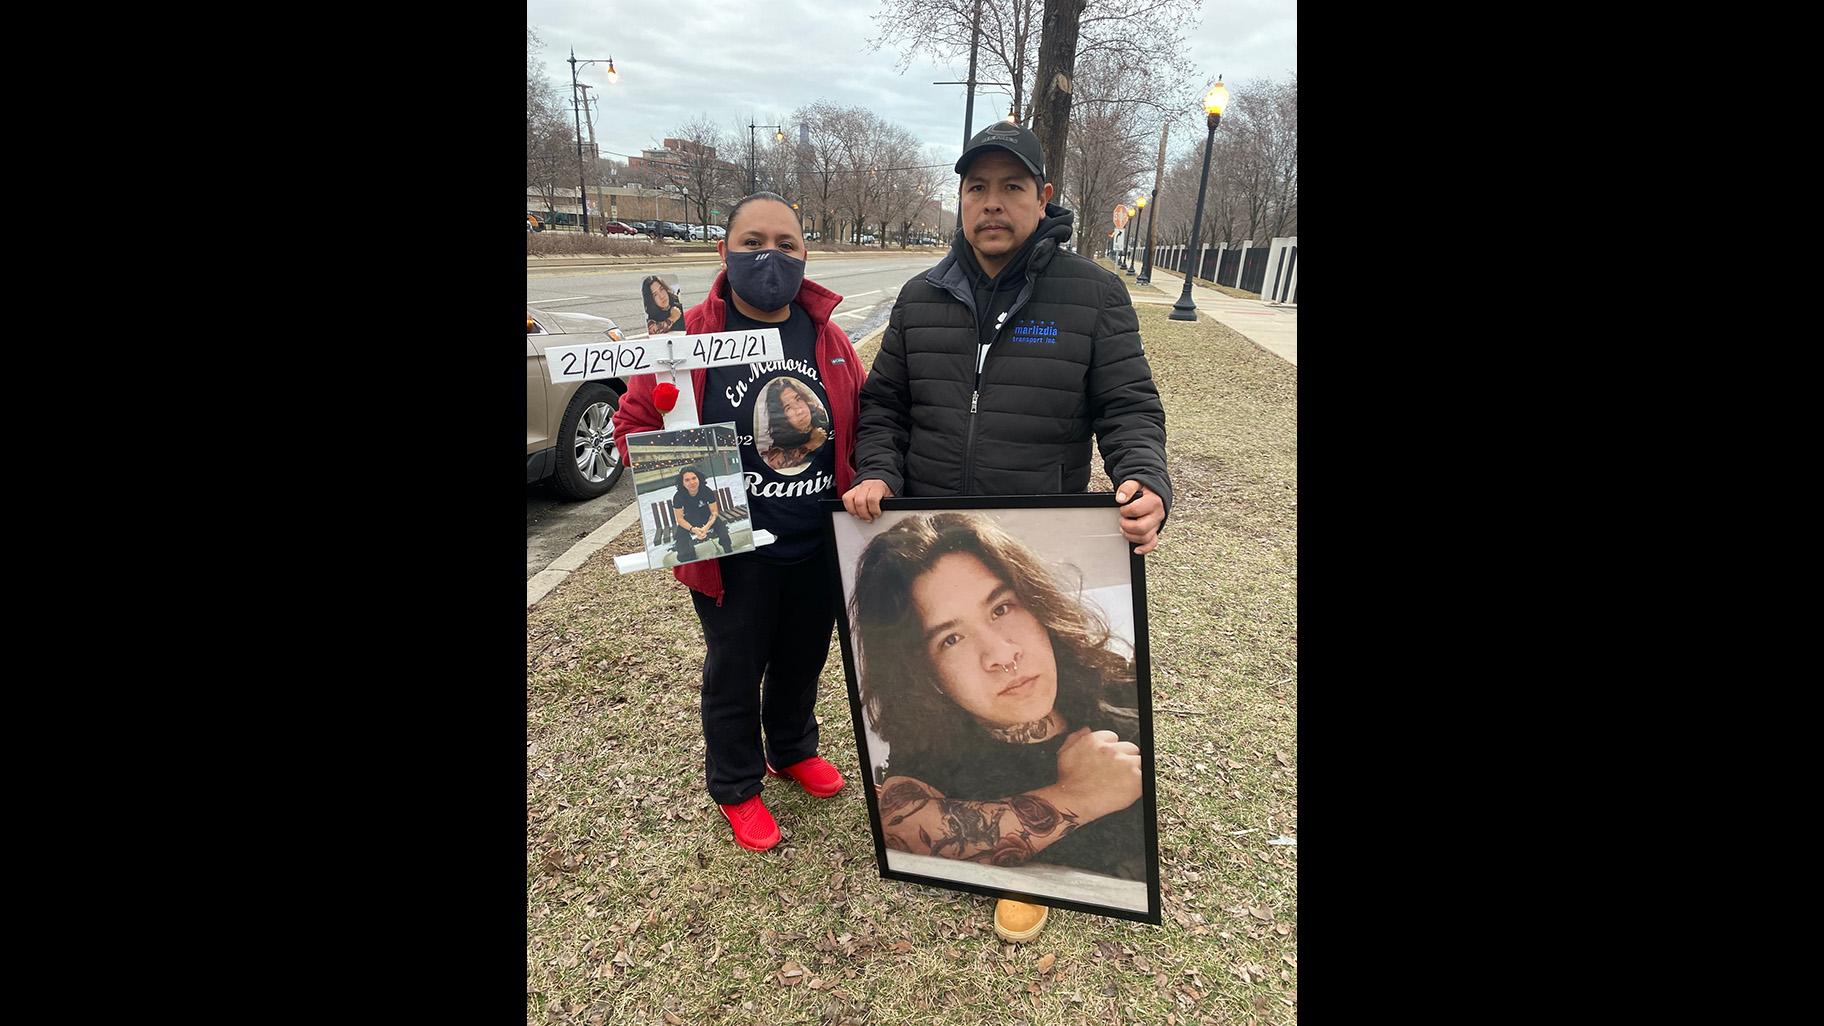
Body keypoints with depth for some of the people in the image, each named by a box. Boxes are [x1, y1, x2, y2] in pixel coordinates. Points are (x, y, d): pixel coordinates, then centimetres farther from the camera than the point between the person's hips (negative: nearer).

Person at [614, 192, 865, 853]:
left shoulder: (828, 337, 2)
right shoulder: (691, 335, -10)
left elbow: (862, 422, 12)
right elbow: (635, 425, -4)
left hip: (821, 544, 4)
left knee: (804, 660, 22)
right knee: (735, 671, 14)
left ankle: (793, 748, 50)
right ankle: (736, 786, 38)